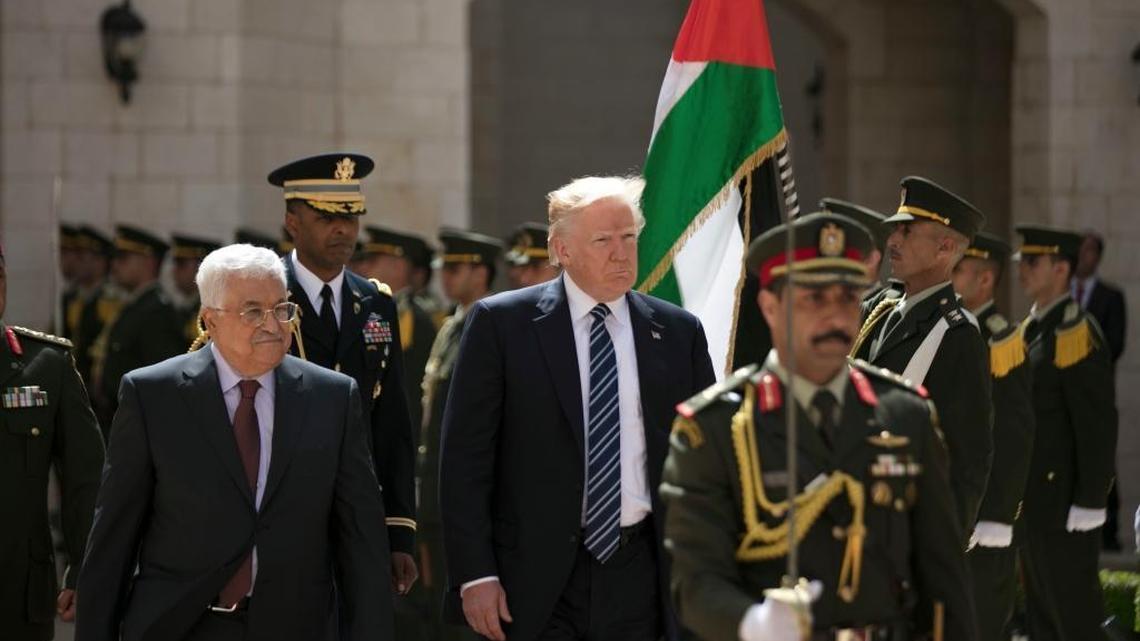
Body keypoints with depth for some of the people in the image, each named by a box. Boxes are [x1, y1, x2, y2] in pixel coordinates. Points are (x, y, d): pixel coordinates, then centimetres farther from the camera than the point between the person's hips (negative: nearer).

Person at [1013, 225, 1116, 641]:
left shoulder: (1075, 334, -15)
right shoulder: (1031, 330, 13)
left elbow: (1099, 424, -19)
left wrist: (1090, 504, -20)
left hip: (1066, 507, -9)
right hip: (1032, 505, 9)